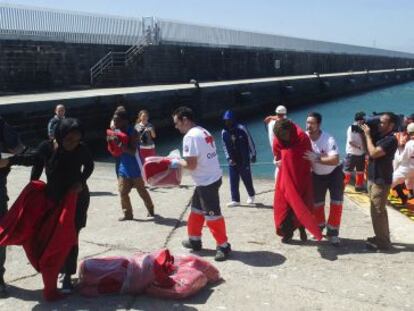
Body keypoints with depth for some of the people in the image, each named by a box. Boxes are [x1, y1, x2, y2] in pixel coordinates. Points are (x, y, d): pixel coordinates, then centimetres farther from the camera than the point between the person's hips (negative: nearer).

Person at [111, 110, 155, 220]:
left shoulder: (132, 132, -19)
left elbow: (133, 151, -26)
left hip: (135, 167, -6)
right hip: (123, 167, 6)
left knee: (141, 190, 8)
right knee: (123, 191, 2)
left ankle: (150, 209, 28)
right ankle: (127, 214, 14)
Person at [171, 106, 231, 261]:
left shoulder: (190, 136, -19)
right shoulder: (203, 131, 11)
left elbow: (191, 164, -22)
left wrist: (178, 162, -4)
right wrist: (182, 160, 11)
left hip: (207, 182, -10)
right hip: (210, 178, 10)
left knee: (212, 214, 0)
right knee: (196, 209, 21)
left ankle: (223, 245, 11)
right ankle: (194, 239, 33)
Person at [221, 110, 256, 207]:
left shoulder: (241, 129, -12)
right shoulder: (224, 132, 0)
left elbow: (250, 141, -4)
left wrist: (253, 155, -1)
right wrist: (228, 158, 1)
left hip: (244, 160, -3)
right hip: (232, 161, 3)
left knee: (247, 179, 7)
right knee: (233, 181, 2)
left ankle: (251, 195, 30)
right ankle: (235, 200, 10)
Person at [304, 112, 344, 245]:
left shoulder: (329, 139, -32)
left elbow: (335, 160, -42)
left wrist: (317, 158, -48)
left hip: (334, 173, -4)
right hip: (317, 175, 4)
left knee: (336, 202, -7)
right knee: (317, 203, 12)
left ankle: (332, 232, 4)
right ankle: (319, 226, 35)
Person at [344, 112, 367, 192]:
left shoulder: (361, 129, 7)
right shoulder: (351, 128, -14)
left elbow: (364, 140, 12)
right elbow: (350, 141, -19)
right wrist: (359, 147, -18)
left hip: (361, 154, 8)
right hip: (352, 154, -8)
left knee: (360, 171, 16)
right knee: (347, 171, -5)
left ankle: (359, 186, 28)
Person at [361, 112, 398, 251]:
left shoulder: (391, 140, -17)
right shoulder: (378, 136, 10)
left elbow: (373, 153, -25)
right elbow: (367, 150, 14)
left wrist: (368, 135, -15)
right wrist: (363, 134, 2)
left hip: (381, 181, -9)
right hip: (373, 178, 9)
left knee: (377, 211, -6)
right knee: (379, 211, 17)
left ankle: (383, 242, 1)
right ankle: (382, 237, 28)